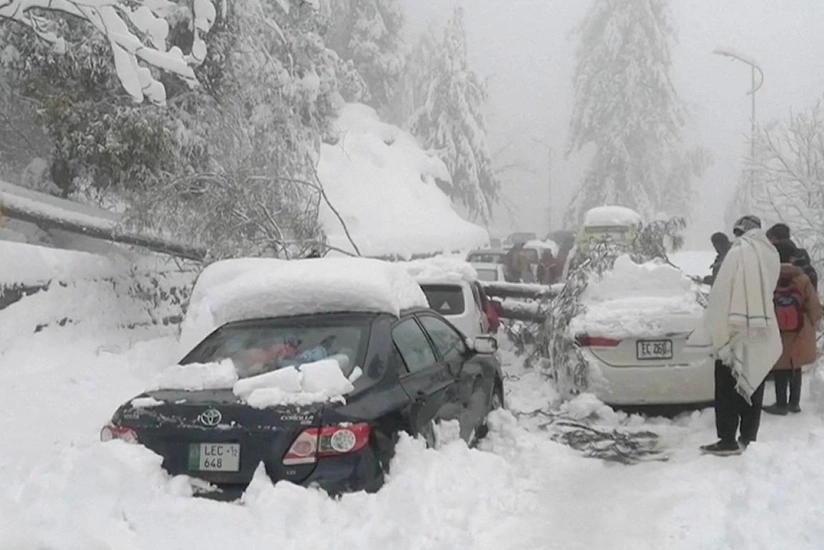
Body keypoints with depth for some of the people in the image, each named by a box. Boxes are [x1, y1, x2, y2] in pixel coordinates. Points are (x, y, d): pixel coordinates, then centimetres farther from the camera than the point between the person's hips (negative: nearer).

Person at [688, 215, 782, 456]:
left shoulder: (738, 253, -13)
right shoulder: (771, 255, 6)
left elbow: (721, 294, -14)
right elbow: (768, 290, 10)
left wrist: (714, 331, -9)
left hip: (734, 334, -6)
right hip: (761, 335, 6)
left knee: (728, 390, 0)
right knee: (752, 388, 13)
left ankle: (728, 440, 1)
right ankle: (748, 438, 18)